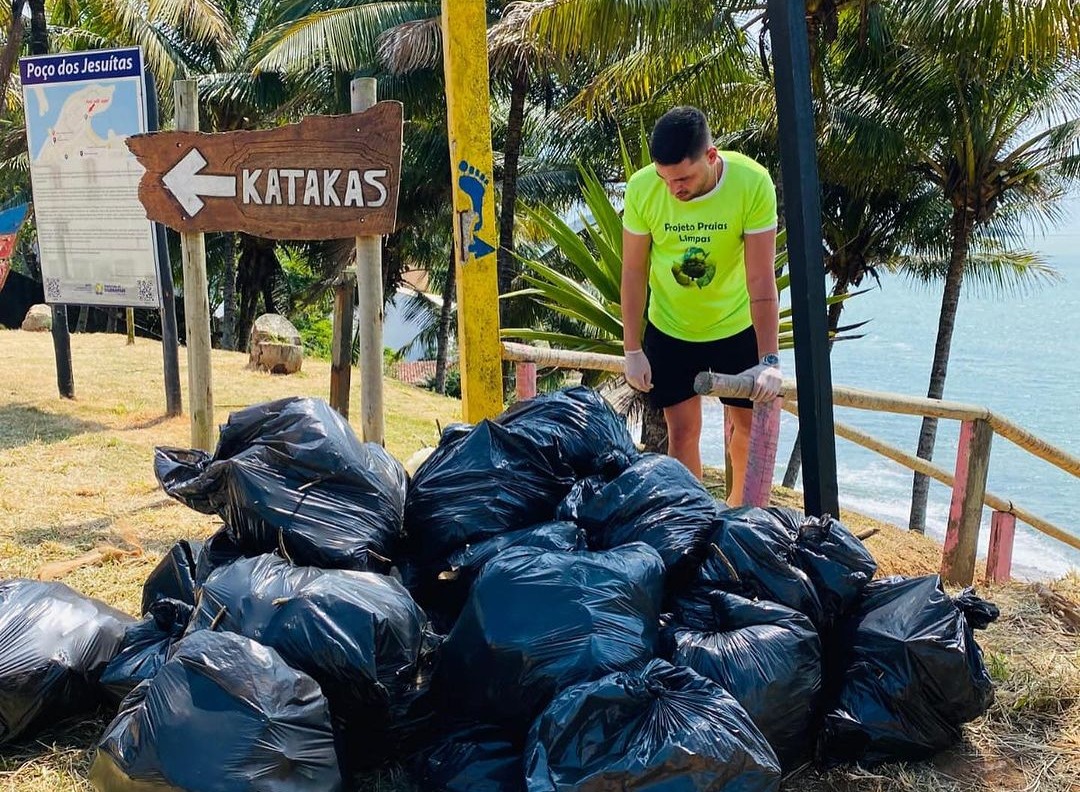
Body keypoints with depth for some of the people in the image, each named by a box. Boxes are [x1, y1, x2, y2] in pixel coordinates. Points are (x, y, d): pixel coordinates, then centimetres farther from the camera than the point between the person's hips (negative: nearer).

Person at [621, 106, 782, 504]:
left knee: (749, 423, 12)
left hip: (737, 325, 0)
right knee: (682, 432, 3)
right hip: (670, 329, 0)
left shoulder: (753, 183, -27)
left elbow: (761, 279, -26)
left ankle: (740, 504, 37)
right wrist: (632, 350, -9)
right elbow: (634, 272, -12)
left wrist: (769, 360, -31)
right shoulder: (641, 188, -23)